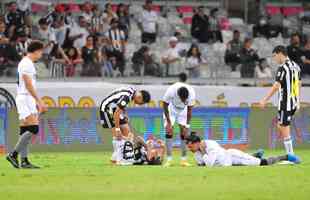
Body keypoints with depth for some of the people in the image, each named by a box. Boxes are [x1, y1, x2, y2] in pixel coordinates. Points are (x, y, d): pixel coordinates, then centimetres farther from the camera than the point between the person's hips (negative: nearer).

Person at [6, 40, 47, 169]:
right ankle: (13, 154, -13)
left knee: (25, 131, 6)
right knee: (33, 128, -15)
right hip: (25, 99, -10)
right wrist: (40, 101, -19)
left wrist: (37, 103, 23)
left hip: (28, 99, 10)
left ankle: (24, 161, 3)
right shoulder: (27, 63, -12)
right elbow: (29, 85, -18)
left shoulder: (27, 63, 19)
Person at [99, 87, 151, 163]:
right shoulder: (126, 97, -31)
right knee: (117, 134, -16)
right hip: (107, 108, -10)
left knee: (126, 131, 3)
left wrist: (124, 116, 12)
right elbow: (116, 113, -31)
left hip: (115, 108, 10)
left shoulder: (133, 90, -2)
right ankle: (115, 158, -13)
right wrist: (117, 129, -28)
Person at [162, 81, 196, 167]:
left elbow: (189, 110, -19)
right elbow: (165, 106, -21)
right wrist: (168, 123, -21)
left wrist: (187, 125, -20)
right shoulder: (171, 91, -37)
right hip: (171, 109, -1)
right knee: (169, 132, -13)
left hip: (183, 110, 1)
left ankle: (184, 160, -1)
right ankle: (169, 159, -11)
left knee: (184, 133, -7)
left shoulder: (191, 93, -33)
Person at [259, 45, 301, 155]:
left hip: (285, 103, -9)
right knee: (280, 126, 16)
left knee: (284, 129, -3)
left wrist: (265, 100, -16)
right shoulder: (295, 66, 11)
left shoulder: (283, 68, -15)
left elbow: (276, 86, -19)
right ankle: (290, 153, 14)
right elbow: (299, 84, 18)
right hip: (294, 102, 9)